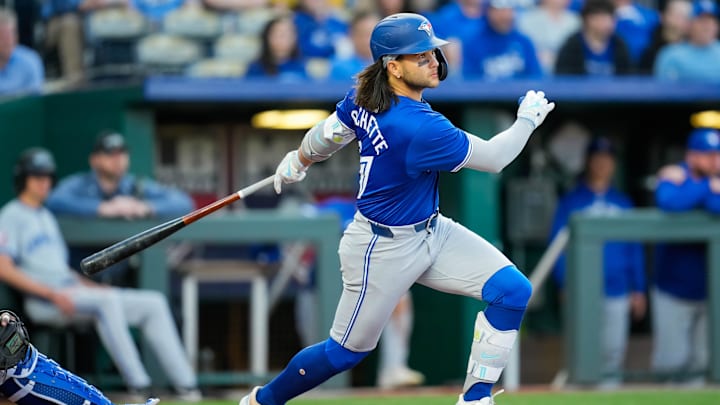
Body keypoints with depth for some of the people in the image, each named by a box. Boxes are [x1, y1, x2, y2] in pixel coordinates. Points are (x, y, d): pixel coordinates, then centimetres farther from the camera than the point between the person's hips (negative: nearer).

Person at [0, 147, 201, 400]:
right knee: (108, 301, -36)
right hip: (40, 301, -9)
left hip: (71, 290, 9)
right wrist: (52, 294, -21)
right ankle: (137, 385, -39)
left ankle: (184, 383, -11)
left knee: (154, 303, -3)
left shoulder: (47, 218, 28)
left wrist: (92, 285, 9)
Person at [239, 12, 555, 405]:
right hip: (384, 250, -9)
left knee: (513, 291, -4)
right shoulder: (417, 126, -33)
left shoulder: (364, 96, -7)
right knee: (346, 351, 8)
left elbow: (326, 135, 11)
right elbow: (493, 158, -23)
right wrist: (528, 120, -6)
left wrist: (297, 162, 31)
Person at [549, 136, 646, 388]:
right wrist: (565, 283, -10)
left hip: (617, 291, 3)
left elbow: (635, 249, 15)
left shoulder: (623, 203, 14)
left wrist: (638, 289, 9)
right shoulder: (571, 202, 5)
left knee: (614, 348, 0)